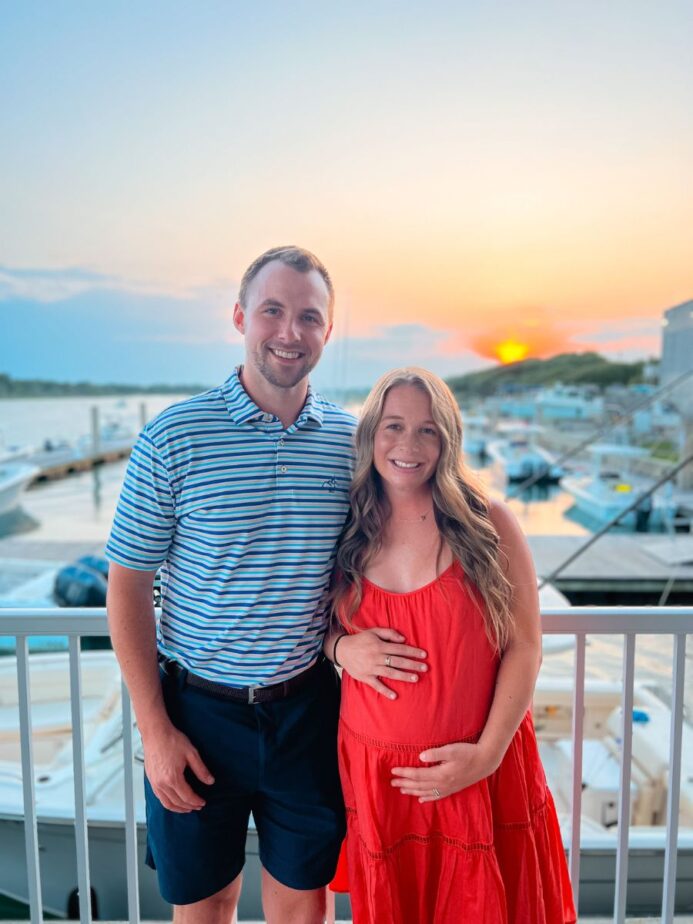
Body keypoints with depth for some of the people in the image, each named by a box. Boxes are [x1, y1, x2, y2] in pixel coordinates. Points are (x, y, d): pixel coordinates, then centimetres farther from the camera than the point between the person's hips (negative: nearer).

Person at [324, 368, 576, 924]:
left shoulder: (488, 524, -10)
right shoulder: (347, 531, -2)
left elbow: (525, 647, -8)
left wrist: (487, 753, -13)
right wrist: (341, 647, -12)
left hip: (481, 770, -2)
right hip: (375, 771, 2)